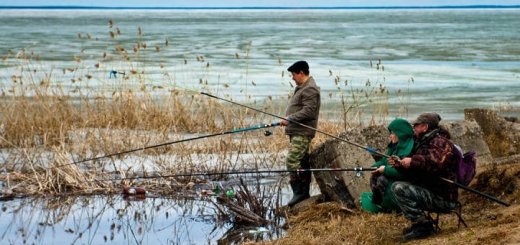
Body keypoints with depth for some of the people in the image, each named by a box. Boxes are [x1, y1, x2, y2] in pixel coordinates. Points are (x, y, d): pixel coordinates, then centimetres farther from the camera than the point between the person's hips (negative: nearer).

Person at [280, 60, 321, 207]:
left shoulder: (310, 89, -14)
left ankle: (299, 192, -15)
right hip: (297, 131, 11)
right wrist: (288, 119, 13)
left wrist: (289, 119, -21)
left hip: (302, 133, -11)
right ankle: (304, 193, 15)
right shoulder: (301, 87, 20)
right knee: (302, 161, 12)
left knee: (292, 161, -17)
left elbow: (308, 111, -22)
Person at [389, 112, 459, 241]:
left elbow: (436, 162, -32)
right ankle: (421, 223, 11)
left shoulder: (440, 142, -11)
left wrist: (413, 161, -25)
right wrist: (399, 164, 9)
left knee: (399, 188, -22)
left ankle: (423, 225, -18)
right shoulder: (424, 142, 21)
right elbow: (415, 170, 26)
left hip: (442, 198, -11)